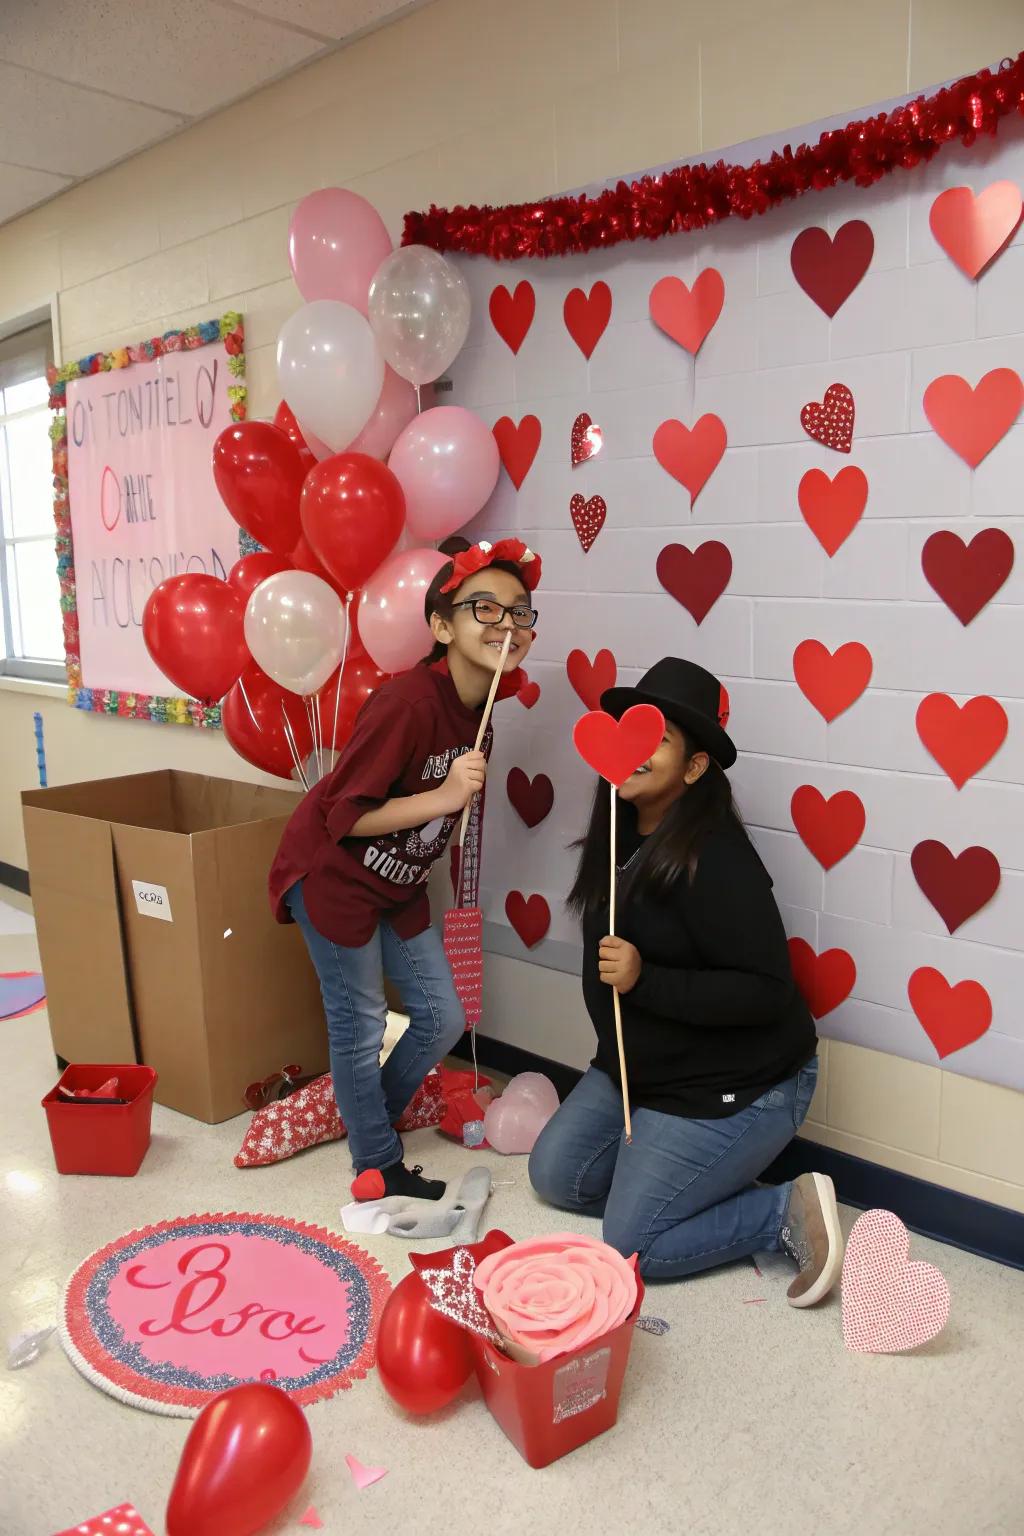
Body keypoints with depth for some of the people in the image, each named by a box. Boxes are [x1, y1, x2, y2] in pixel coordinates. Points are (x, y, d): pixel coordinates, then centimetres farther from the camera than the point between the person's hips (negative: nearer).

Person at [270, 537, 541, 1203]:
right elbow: (343, 815, -26)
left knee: (443, 1018, 12)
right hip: (333, 876, -8)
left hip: (399, 885, 8)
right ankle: (379, 1166, 26)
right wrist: (443, 798, -31)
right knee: (362, 1026, 5)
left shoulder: (481, 702, -6)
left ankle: (369, 1113, 39)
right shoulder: (408, 702, -30)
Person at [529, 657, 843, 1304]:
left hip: (733, 1088, -9)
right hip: (634, 1069, 9)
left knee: (631, 1244, -4)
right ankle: (687, 1179, 22)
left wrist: (643, 980, -33)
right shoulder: (619, 837, -1)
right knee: (556, 1176, 15)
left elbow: (766, 993, -29)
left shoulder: (714, 861, -27)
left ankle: (787, 1212, 7)